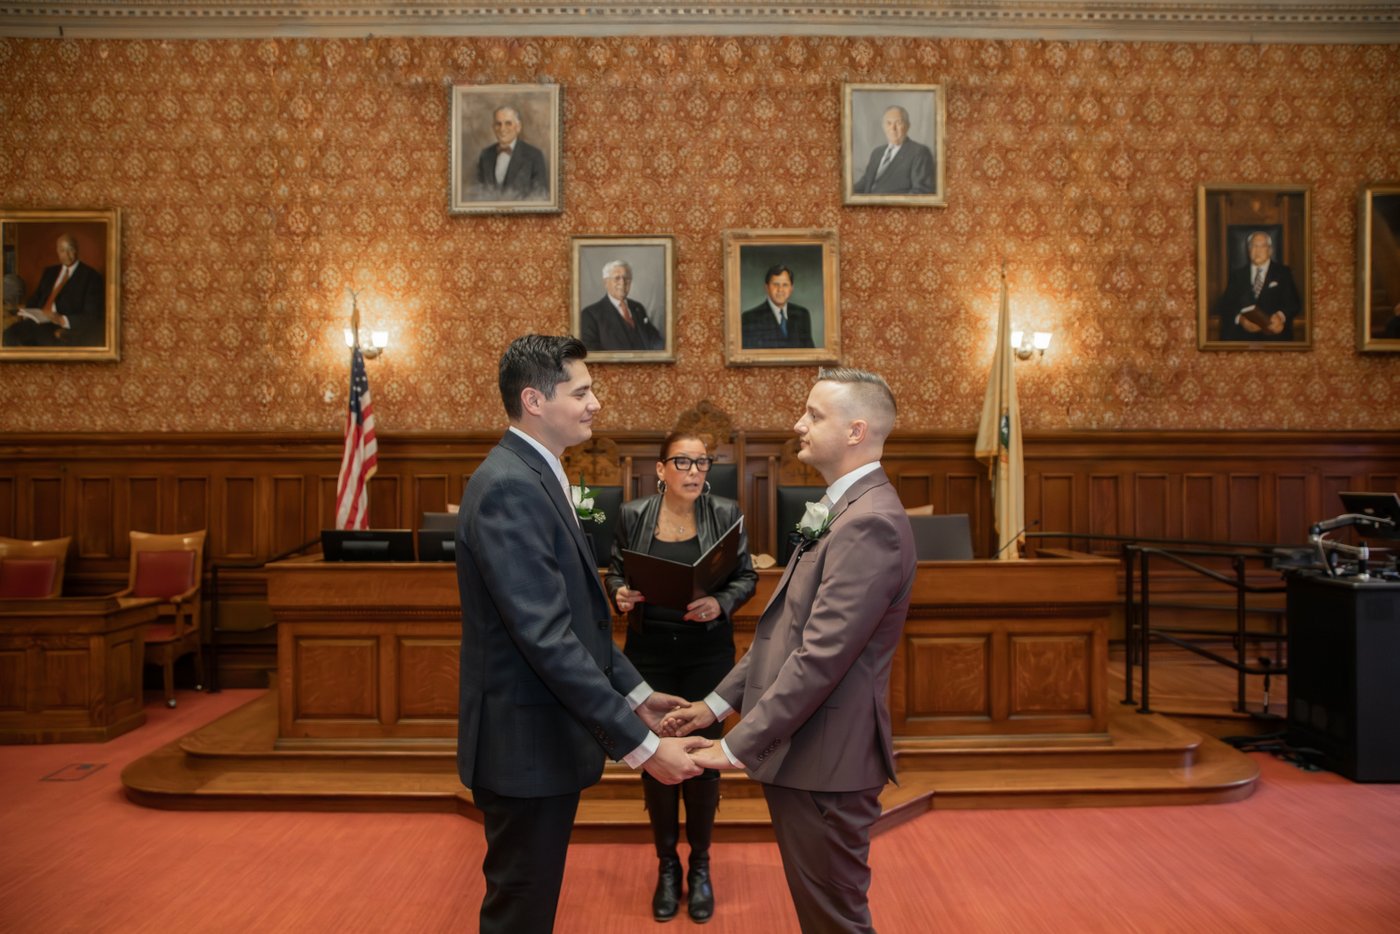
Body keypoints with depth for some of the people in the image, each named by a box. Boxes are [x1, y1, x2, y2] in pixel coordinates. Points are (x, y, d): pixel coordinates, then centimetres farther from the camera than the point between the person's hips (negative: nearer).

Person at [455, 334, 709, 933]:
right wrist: (641, 745, -25)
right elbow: (547, 638, -28)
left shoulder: (536, 476, 9)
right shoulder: (509, 487, -23)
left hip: (545, 735, 10)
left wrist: (635, 692, 11)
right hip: (525, 744, -10)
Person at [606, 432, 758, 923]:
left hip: (707, 653, 0)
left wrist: (722, 603, -18)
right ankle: (667, 864, 28)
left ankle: (700, 865, 28)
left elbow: (746, 576, 1)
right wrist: (620, 594, -14)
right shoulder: (633, 514, -2)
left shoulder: (725, 513, -4)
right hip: (650, 652, 1)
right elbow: (616, 571, 8)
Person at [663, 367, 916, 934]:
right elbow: (785, 631, 14)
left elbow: (820, 656, -24)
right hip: (801, 750, 10)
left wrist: (739, 746, -19)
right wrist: (718, 703, 10)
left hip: (826, 759, -9)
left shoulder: (871, 522, -21)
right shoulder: (838, 510, 13)